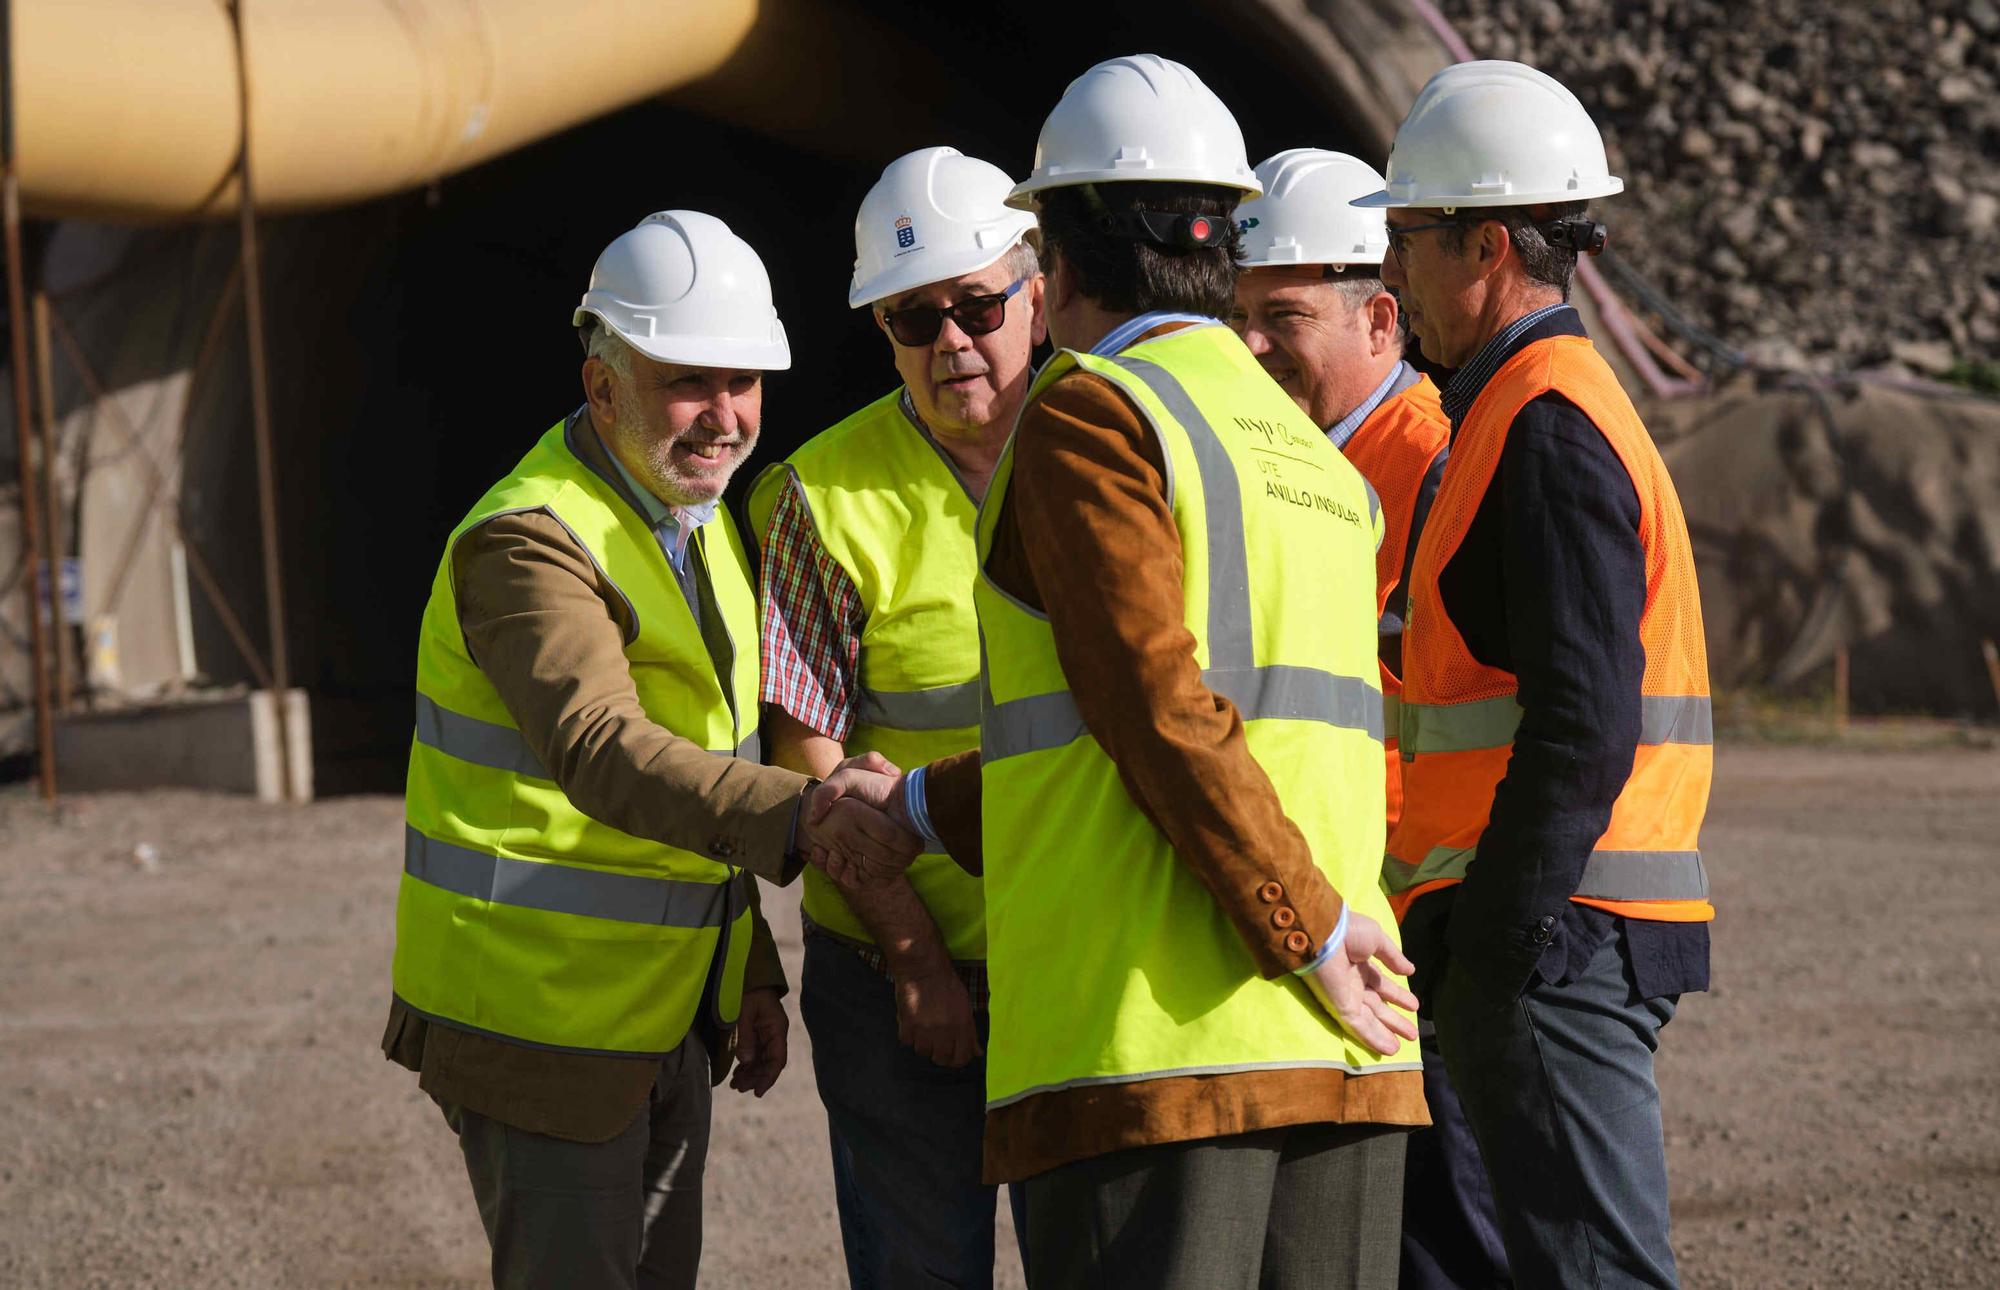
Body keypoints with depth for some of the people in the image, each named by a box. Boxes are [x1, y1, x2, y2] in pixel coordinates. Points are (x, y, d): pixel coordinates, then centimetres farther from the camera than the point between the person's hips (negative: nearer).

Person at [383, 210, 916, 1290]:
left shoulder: (696, 518, 12)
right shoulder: (529, 541, -19)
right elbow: (602, 753, -35)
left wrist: (751, 972, 14)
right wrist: (796, 814, -48)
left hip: (671, 1020, 9)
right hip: (542, 1025, -9)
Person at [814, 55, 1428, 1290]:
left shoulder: (1093, 415, -2)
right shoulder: (1317, 460, 22)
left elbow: (1161, 710, -14)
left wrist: (1308, 932, -13)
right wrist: (927, 809, 32)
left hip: (1154, 1042, -7)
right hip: (1339, 1055, 7)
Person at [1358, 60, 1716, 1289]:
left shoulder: (1549, 428, -13)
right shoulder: (1536, 410, 19)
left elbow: (1582, 726, -21)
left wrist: (1495, 939, -19)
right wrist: (1471, 933, 19)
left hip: (1556, 940, -10)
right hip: (1560, 936, 10)